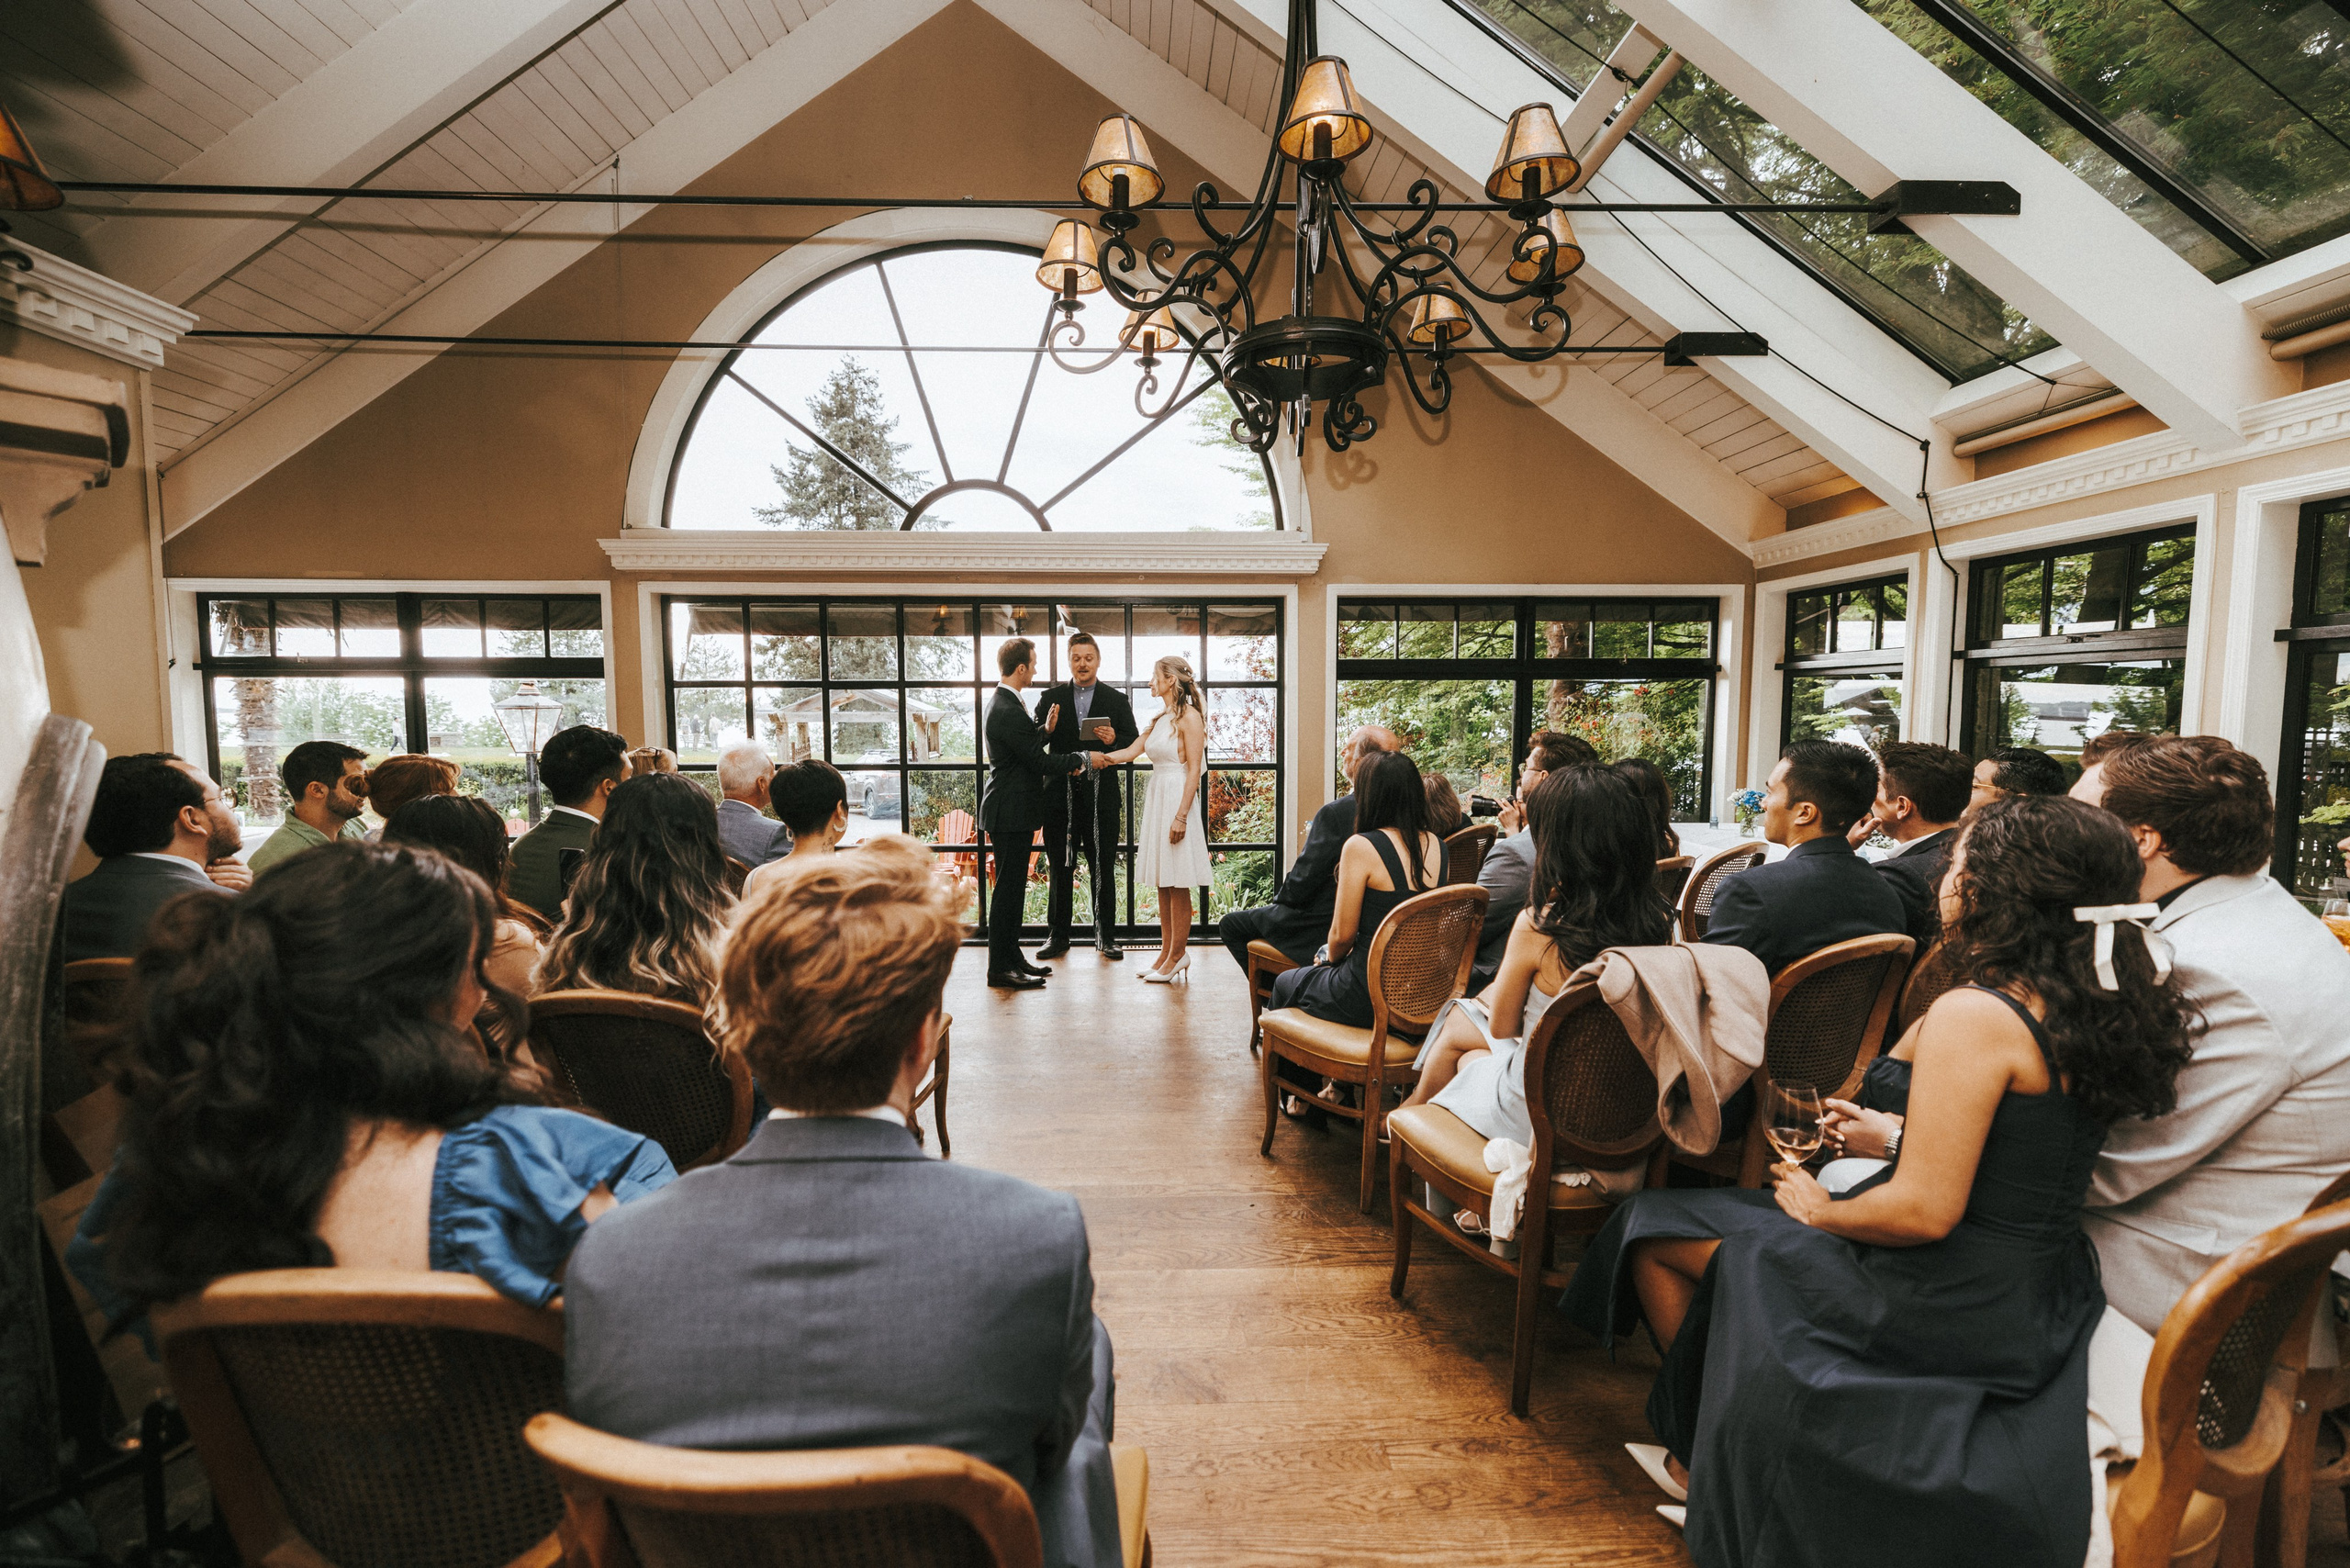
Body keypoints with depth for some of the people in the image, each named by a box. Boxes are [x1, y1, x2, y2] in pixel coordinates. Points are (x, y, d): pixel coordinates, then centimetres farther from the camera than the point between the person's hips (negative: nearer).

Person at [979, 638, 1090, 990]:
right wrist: (1084, 759, -9)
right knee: (1008, 889, -4)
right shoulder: (1008, 710, -20)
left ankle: (1011, 958, 24)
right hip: (1011, 813, -11)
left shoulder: (1003, 703, 14)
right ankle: (1000, 968, 3)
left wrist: (1045, 729, 6)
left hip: (1012, 812, 11)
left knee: (1013, 888, 15)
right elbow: (1039, 761, -20)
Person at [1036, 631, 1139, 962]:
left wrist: (1114, 741, -14)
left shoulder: (1117, 700, 8)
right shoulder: (1051, 698, 8)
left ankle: (1105, 937, 16)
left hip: (1101, 794, -1)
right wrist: (1047, 728, -16)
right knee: (1059, 867, 7)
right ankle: (1058, 935, 18)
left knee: (1104, 867, 5)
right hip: (1061, 795, 1)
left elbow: (1134, 744, 5)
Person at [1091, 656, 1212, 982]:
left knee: (1178, 885, -1)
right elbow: (1132, 751, 14)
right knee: (1163, 884, 11)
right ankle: (1168, 952, 19)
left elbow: (1194, 771, -15)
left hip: (1177, 800, -8)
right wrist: (1100, 756, -3)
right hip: (1156, 799, 9)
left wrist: (1181, 816, -20)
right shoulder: (1160, 718, 16)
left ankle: (1177, 955, 7)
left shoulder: (1190, 717, -10)